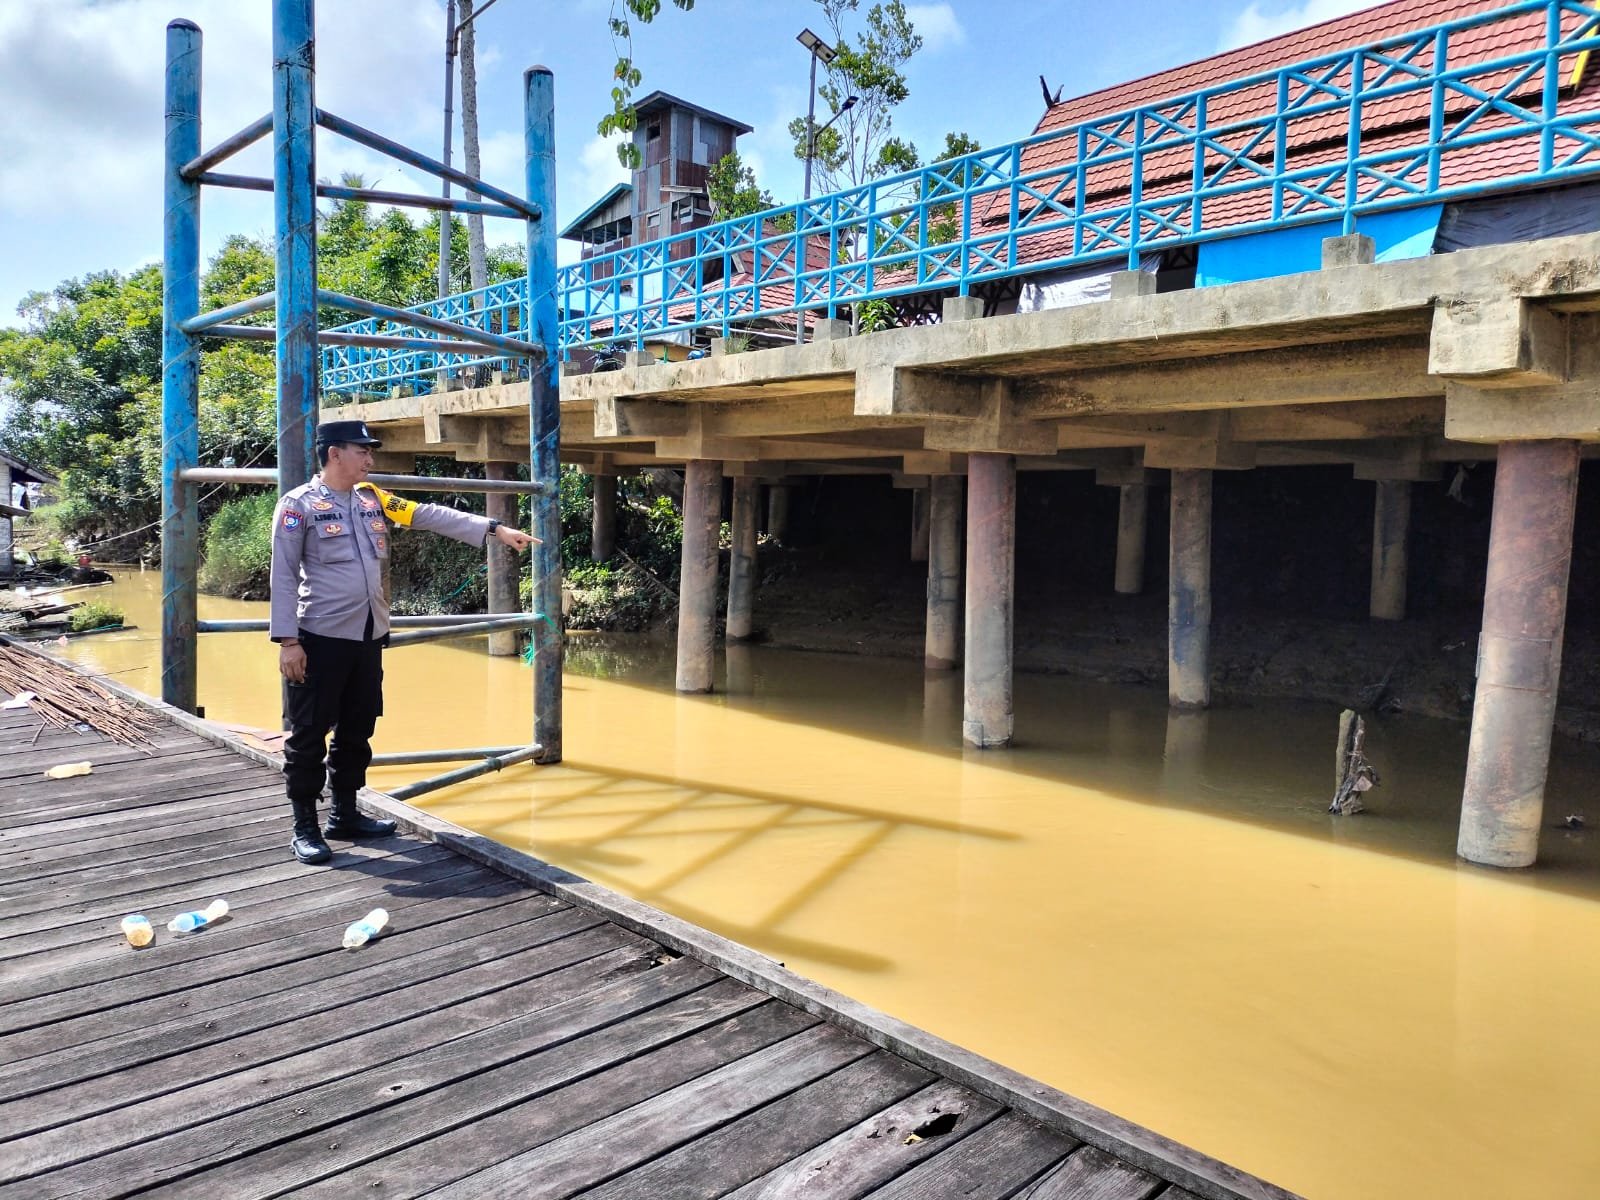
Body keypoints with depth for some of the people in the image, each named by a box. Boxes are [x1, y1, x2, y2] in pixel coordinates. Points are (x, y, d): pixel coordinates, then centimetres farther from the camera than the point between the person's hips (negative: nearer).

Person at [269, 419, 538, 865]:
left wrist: (494, 530, -1)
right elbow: (284, 576, -9)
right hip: (321, 638, -6)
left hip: (369, 637, 7)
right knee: (309, 734, 2)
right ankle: (305, 827, 13)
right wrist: (287, 640, -14)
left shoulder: (372, 498, 11)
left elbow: (431, 516, 6)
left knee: (357, 729, 14)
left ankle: (344, 814, 28)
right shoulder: (299, 504, -7)